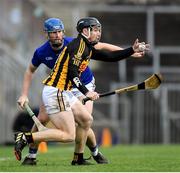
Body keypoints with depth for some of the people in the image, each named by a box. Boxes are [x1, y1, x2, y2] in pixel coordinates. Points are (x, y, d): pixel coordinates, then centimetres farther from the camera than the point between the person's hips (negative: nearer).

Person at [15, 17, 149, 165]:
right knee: (68, 135, -12)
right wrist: (86, 92, -27)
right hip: (55, 92, -10)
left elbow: (110, 57, 24)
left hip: (64, 93, 10)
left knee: (86, 119, 16)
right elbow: (72, 72, -21)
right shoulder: (78, 45, -12)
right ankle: (26, 138, -14)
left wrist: (132, 50, 17)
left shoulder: (88, 48, 17)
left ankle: (78, 158, 22)